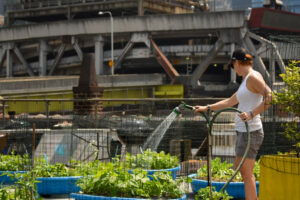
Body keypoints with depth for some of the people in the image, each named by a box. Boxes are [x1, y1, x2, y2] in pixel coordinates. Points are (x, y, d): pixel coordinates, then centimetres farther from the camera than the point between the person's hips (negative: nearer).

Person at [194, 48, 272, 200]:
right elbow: (230, 102, 30)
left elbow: (270, 97, -23)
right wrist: (206, 108, 34)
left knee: (246, 173, -9)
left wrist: (252, 113, -28)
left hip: (250, 131, -10)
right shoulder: (246, 80, 19)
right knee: (240, 169, 17)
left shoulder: (253, 77, -10)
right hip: (243, 131, 10)